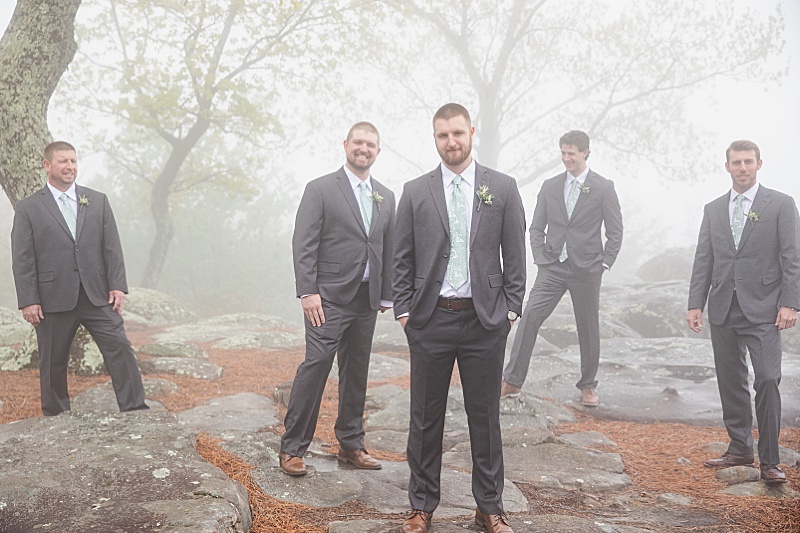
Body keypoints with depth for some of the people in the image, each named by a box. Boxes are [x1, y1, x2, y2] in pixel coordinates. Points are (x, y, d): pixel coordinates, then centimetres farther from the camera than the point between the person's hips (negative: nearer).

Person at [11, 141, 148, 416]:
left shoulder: (98, 201, 10)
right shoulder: (28, 208, 3)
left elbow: (112, 247, 7)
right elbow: (22, 260, -1)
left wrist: (118, 285, -2)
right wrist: (28, 301, -7)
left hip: (98, 295, 2)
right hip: (53, 299, -1)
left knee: (120, 349, -6)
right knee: (53, 363, 8)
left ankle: (135, 411, 1)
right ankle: (55, 420, 24)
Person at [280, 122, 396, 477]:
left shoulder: (386, 197, 15)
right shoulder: (320, 190, -2)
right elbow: (303, 245, -8)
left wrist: (387, 295, 14)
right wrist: (307, 292, -16)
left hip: (367, 300, 6)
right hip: (329, 299, -5)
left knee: (357, 373, 12)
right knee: (315, 367, -9)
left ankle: (350, 444, 24)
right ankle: (292, 449, 2)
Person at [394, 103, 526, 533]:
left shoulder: (503, 188, 4)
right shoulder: (415, 191, 5)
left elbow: (515, 255, 5)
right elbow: (403, 259, 6)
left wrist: (511, 309, -1)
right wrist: (403, 311, 0)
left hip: (485, 320, 0)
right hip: (430, 320, 1)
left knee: (485, 416, 9)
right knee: (426, 417, 8)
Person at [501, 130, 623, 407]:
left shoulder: (603, 188, 1)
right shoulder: (550, 186, 9)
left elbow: (615, 231, 2)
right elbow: (537, 227, 12)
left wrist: (603, 264, -5)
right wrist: (540, 258, 1)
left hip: (586, 269, -2)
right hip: (552, 267, 2)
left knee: (588, 328, 7)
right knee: (529, 316, -11)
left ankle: (588, 386, 24)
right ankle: (512, 380, -6)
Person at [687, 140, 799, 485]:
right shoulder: (713, 210, 13)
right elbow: (703, 260, 11)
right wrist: (695, 304, 3)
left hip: (762, 310, -4)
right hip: (723, 310, 4)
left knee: (767, 380, -10)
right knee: (730, 382, 9)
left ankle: (769, 460, 0)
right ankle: (740, 449, 21)